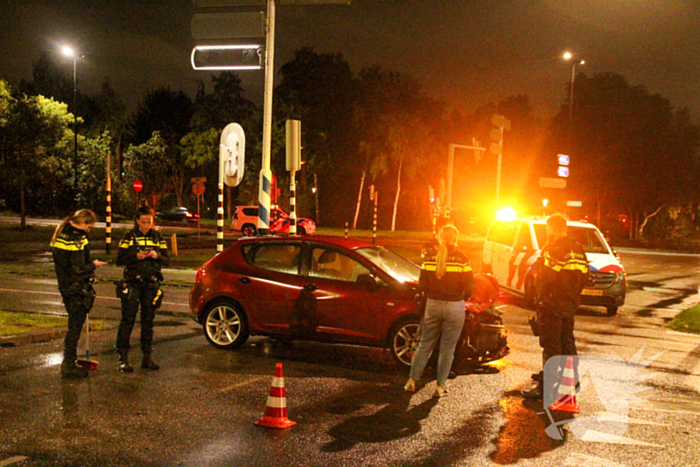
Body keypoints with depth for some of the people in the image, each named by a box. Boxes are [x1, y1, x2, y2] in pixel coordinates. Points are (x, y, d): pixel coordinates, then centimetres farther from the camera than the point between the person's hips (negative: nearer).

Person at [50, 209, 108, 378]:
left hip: (65, 286, 10)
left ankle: (69, 361, 28)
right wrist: (94, 265, -6)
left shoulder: (60, 233, 9)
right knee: (75, 326, -1)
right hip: (77, 289, -10)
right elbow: (78, 269, -23)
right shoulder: (76, 239, -22)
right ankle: (69, 366, 4)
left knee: (74, 324, 20)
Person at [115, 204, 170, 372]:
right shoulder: (129, 237, 1)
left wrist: (157, 256, -12)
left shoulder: (158, 238, 9)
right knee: (127, 320, -5)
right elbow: (119, 260, -3)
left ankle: (147, 357, 16)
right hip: (133, 283, -3)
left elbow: (167, 261, 8)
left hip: (152, 284, 3)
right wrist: (136, 256, -17)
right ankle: (123, 357, -1)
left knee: (148, 322, 9)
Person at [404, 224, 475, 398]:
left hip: (433, 305, 3)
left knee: (424, 344, 16)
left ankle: (412, 380, 18)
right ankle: (440, 386, 12)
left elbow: (422, 285, -1)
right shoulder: (461, 258, -9)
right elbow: (469, 287, -10)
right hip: (455, 307, -2)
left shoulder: (430, 257, -2)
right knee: (447, 349, 8)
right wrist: (462, 297, 9)